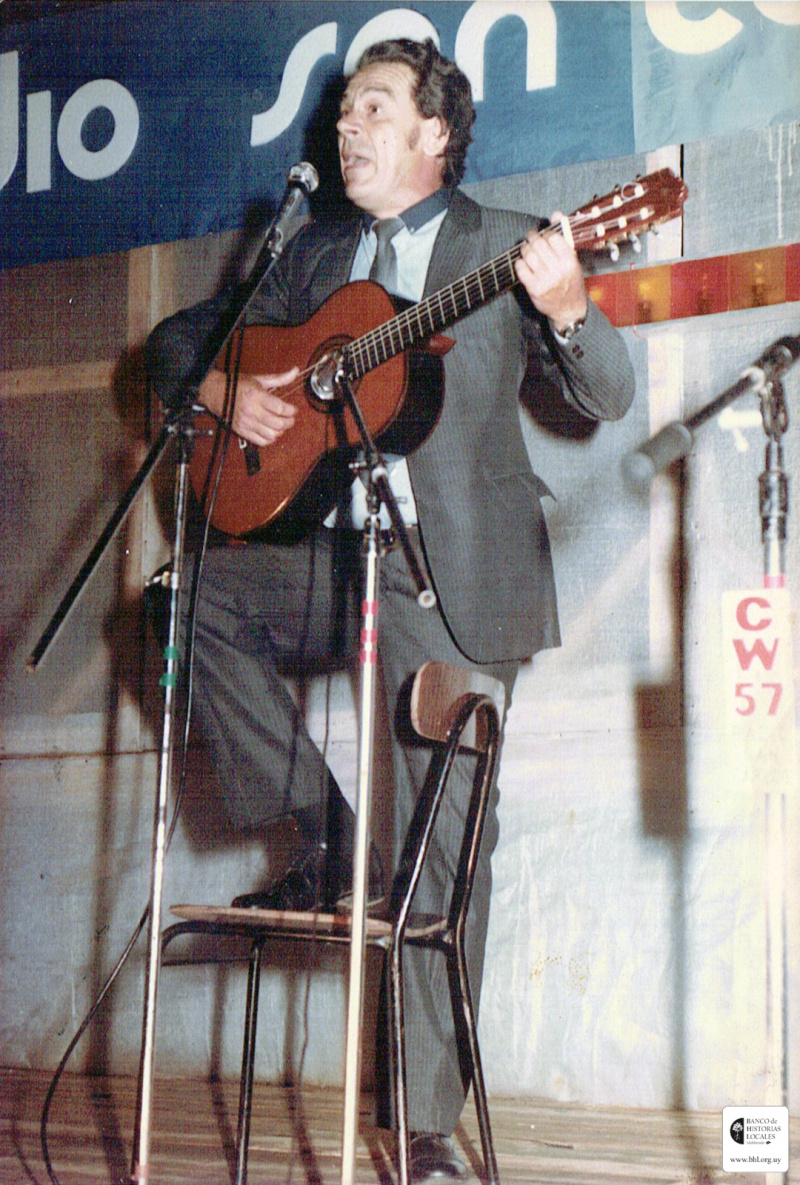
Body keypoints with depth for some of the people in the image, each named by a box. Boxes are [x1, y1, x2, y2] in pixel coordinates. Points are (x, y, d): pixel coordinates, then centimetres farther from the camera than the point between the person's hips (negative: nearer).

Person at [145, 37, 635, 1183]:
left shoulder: (508, 246, 3)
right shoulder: (316, 251, 16)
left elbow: (607, 399, -3)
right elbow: (180, 339, 18)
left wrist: (568, 311, -24)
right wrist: (223, 389, -4)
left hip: (454, 573, -5)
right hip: (326, 558, 5)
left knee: (444, 846, -6)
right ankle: (326, 840, 0)